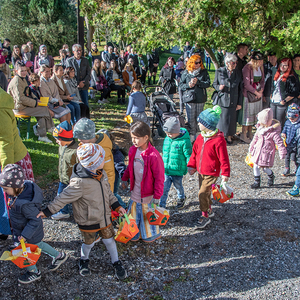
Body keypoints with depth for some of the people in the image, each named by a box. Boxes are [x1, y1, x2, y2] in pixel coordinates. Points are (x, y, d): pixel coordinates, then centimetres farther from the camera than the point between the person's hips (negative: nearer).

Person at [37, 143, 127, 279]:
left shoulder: (101, 174, -9)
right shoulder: (79, 183, -33)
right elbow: (63, 198, -24)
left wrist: (116, 206, 9)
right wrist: (47, 211, -19)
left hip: (105, 217, 5)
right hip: (88, 221, -5)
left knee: (109, 240, 18)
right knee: (89, 243, 16)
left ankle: (116, 263, 40)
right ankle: (84, 260, 49)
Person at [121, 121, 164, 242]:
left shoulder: (153, 155, -27)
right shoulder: (133, 150, -5)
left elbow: (159, 177, -20)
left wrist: (157, 196, -15)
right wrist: (125, 178, 18)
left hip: (147, 193, -6)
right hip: (135, 191, 6)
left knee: (147, 214, 13)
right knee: (134, 212, 18)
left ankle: (151, 235, 38)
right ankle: (135, 233, 40)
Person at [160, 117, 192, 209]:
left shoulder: (184, 141, -17)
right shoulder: (167, 139, 2)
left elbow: (188, 156, -10)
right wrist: (163, 164, 23)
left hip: (177, 171, -4)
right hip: (166, 170, 4)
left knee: (178, 186, 18)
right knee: (164, 188, 5)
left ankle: (181, 198, 47)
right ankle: (162, 205, 17)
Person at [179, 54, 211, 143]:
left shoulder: (204, 72, 3)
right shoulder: (186, 73, 3)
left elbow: (208, 83, -6)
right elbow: (181, 85, 5)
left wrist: (197, 82, -18)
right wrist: (188, 85, -14)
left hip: (200, 98, 1)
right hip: (189, 98, -1)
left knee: (199, 117, 9)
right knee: (191, 118, -1)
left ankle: (195, 133, 23)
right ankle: (191, 135, 8)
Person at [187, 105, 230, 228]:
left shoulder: (218, 140, -21)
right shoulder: (200, 137, 2)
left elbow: (223, 158, -16)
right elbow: (195, 152, 12)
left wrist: (225, 173, -14)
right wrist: (191, 165, 9)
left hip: (211, 173, -8)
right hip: (201, 171, 8)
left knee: (202, 194, -9)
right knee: (204, 192, 19)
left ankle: (205, 216, 7)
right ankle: (209, 210, 40)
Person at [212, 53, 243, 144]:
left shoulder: (237, 74, 4)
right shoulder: (219, 72, -1)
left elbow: (240, 90, 7)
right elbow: (214, 84, 6)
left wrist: (239, 103, 4)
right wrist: (219, 87, -18)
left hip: (233, 101, 2)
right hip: (222, 100, -2)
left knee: (231, 119, 7)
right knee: (221, 119, 1)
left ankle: (229, 136, 25)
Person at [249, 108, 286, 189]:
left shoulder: (274, 132, -20)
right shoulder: (260, 128, 1)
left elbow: (280, 143, -16)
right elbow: (255, 138, 14)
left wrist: (282, 154, -14)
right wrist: (251, 148, 20)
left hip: (267, 153, -6)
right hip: (258, 151, 6)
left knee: (265, 168, 0)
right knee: (255, 167, 6)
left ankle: (271, 176, 35)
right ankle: (257, 182, 22)